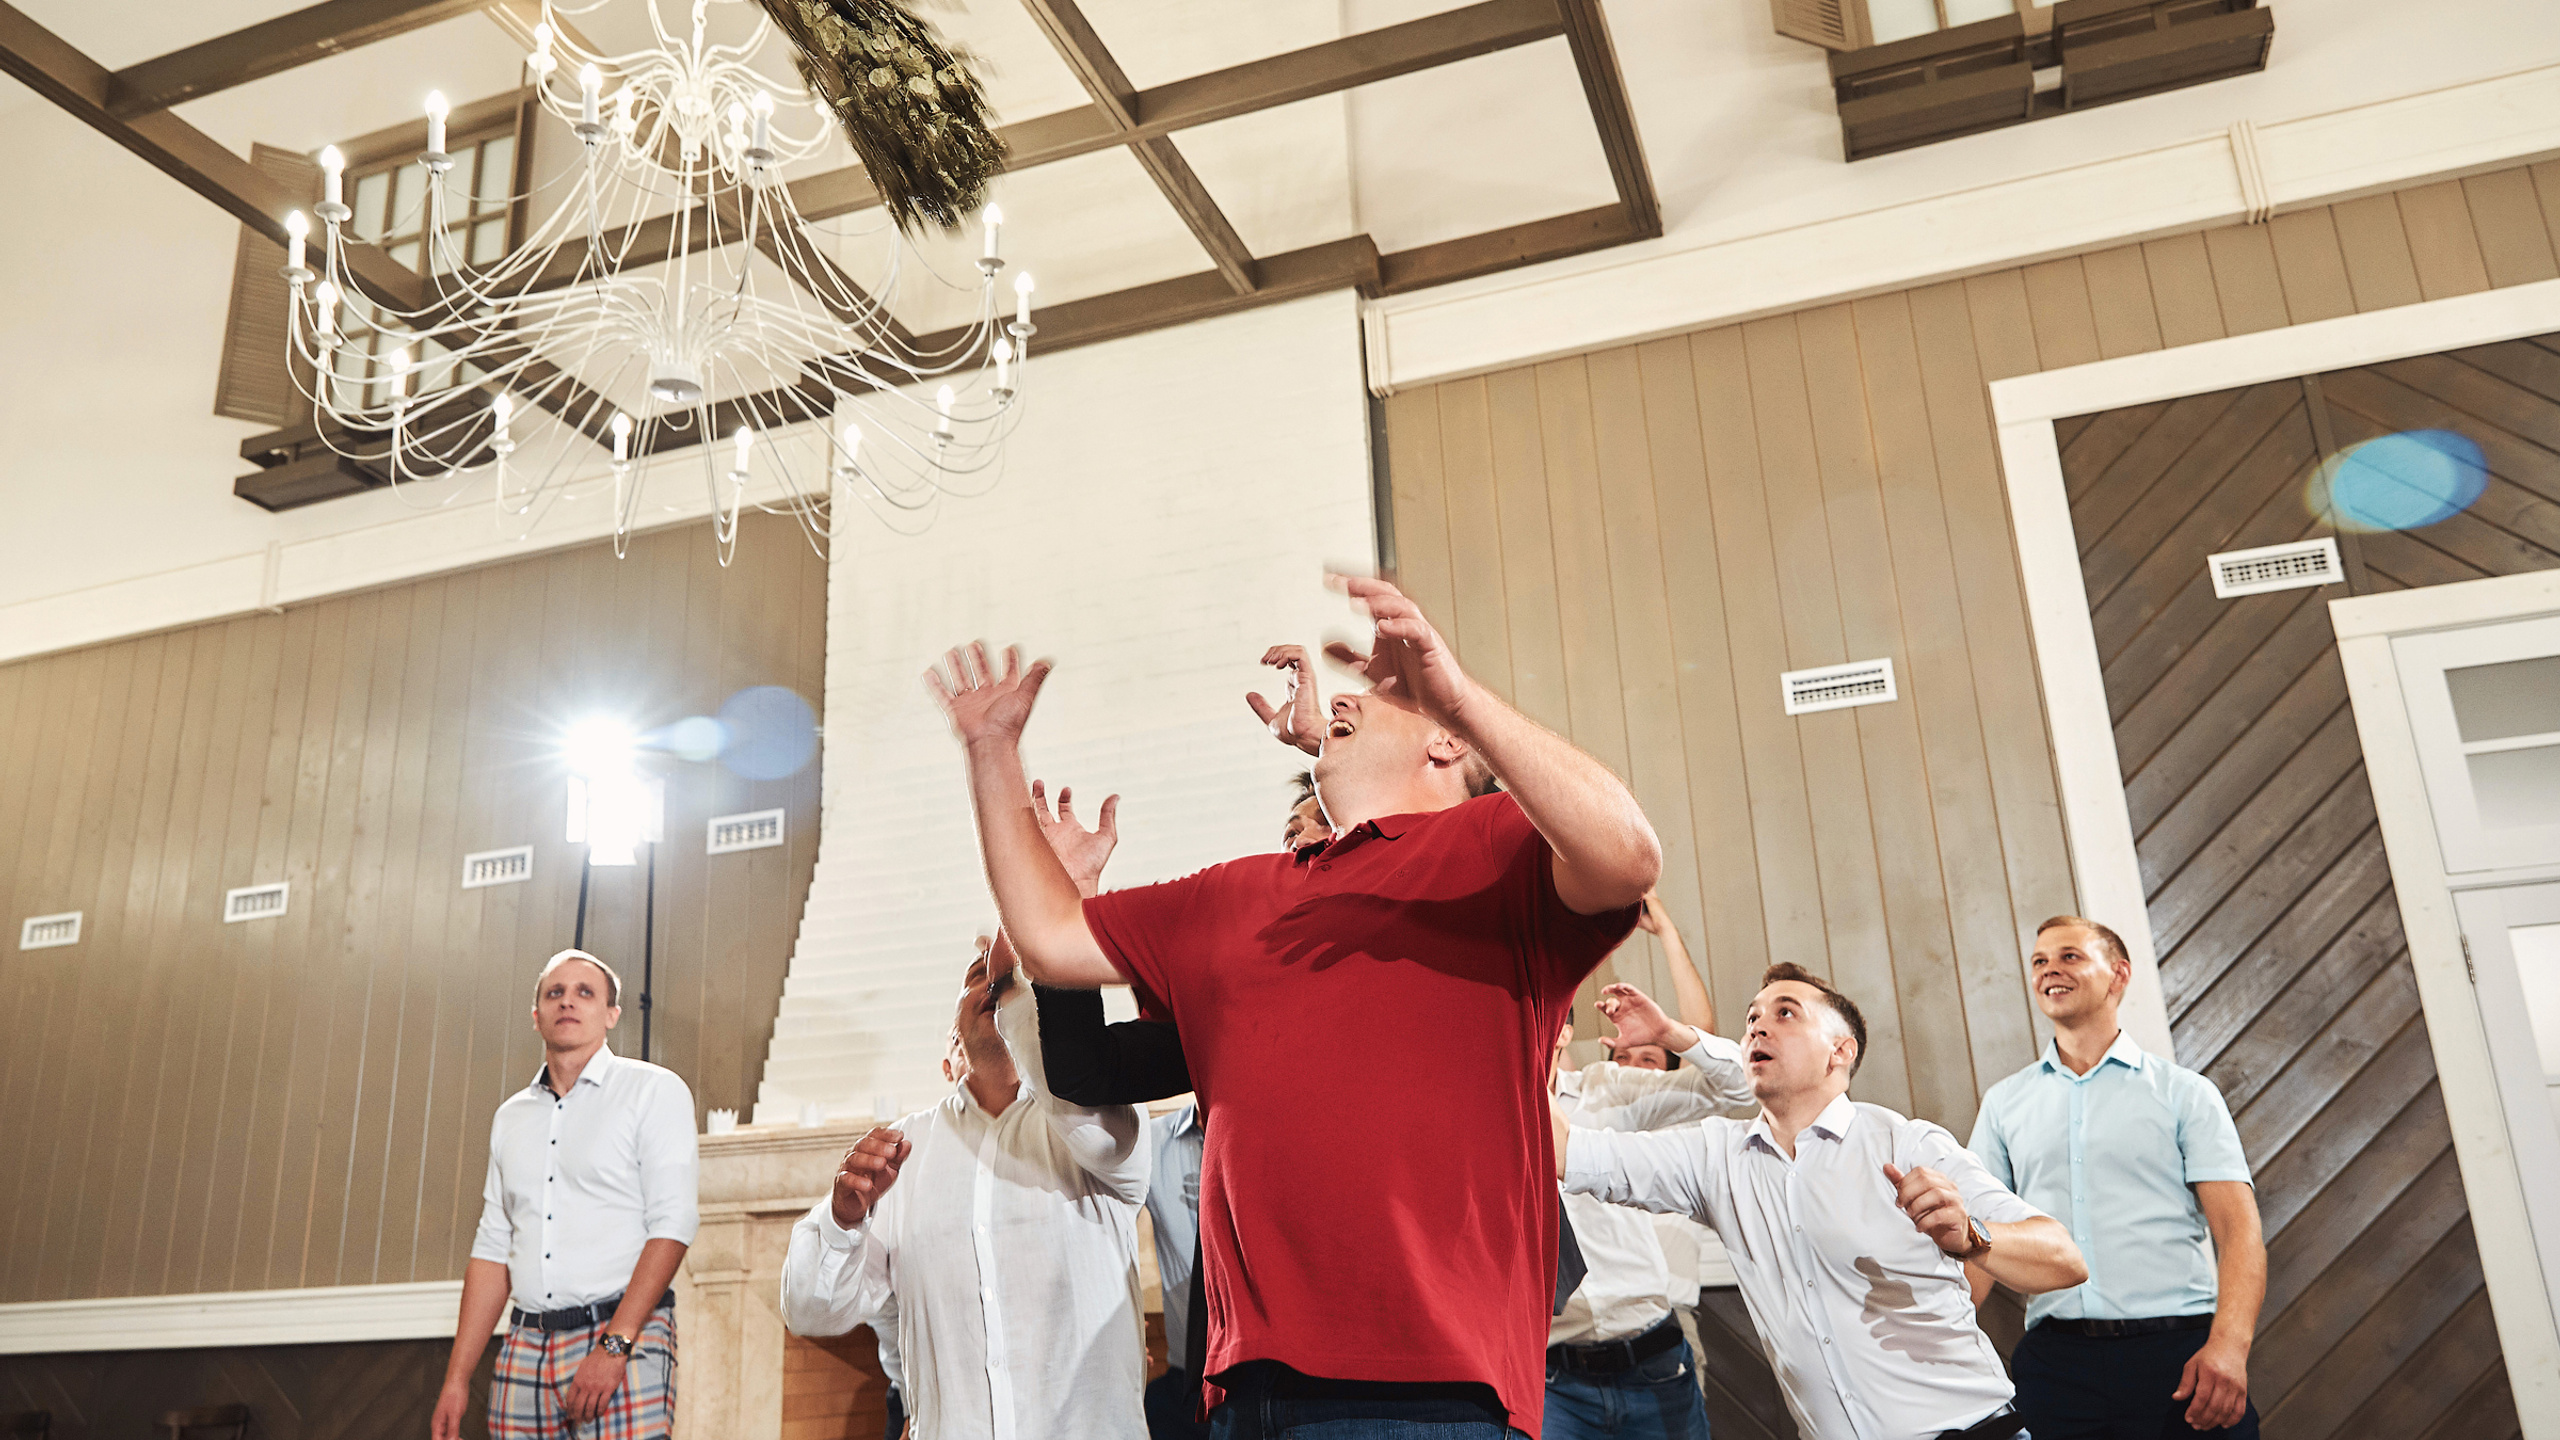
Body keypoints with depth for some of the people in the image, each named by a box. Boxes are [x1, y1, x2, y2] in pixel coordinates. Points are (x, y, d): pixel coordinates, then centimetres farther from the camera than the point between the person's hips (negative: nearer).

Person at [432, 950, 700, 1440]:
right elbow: (493, 1249, 17)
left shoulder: (653, 1091, 0)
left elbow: (674, 1223, -9)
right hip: (525, 1346, 5)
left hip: (625, 1335, -5)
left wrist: (614, 1344, -18)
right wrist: (457, 1377, 9)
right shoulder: (510, 1116, 18)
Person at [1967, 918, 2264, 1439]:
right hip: (2055, 1359, 2)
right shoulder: (2003, 1103, 13)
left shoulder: (2184, 1092, 7)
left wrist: (2229, 1345, -18)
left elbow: (2237, 1229, -2)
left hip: (2178, 1354, -1)